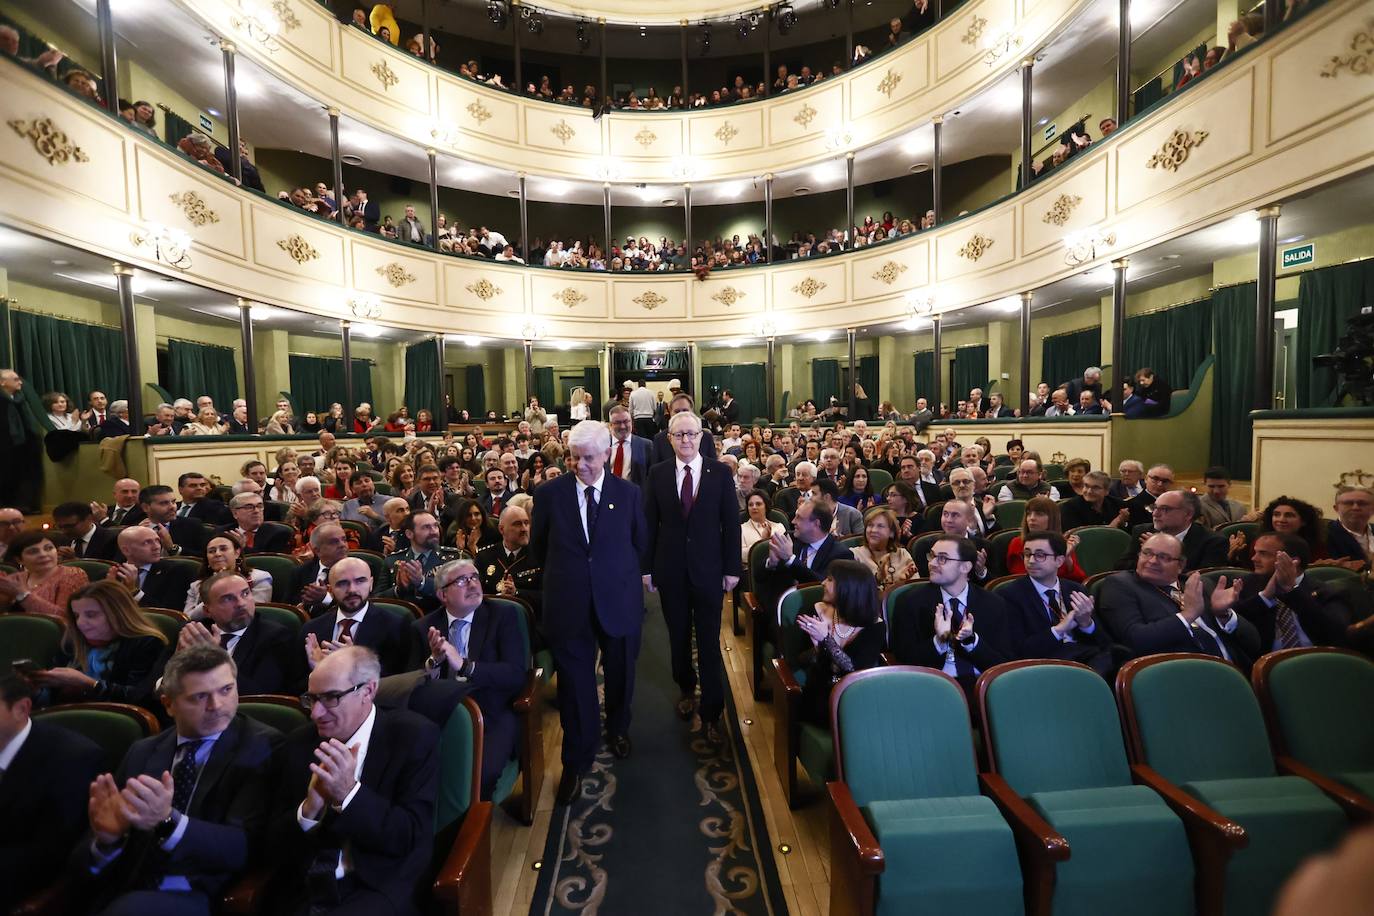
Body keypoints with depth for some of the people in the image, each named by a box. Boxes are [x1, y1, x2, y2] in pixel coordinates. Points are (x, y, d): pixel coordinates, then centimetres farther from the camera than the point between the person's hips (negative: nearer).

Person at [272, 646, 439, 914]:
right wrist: (309, 808, -15)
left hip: (382, 889, -4)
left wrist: (349, 794, -23)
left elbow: (412, 837, -12)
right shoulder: (297, 744, 4)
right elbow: (276, 846, 7)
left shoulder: (414, 736, -10)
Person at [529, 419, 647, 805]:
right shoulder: (550, 493, -5)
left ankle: (618, 727, 49)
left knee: (620, 674, 20)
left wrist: (617, 572, 9)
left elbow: (640, 544, 7)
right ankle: (576, 761, 28)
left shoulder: (628, 493, -5)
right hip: (569, 603, -1)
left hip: (618, 599, 1)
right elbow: (538, 546, 7)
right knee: (574, 683, 8)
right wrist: (562, 575, 11)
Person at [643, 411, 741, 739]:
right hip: (670, 570, 2)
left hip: (708, 569, -1)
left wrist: (732, 568, -4)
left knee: (709, 642, 4)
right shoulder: (657, 473, -1)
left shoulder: (720, 472, -4)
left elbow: (731, 523, -2)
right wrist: (647, 567, 1)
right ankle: (686, 689, 41)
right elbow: (649, 523, 1)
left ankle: (712, 713, 18)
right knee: (679, 637, 17)